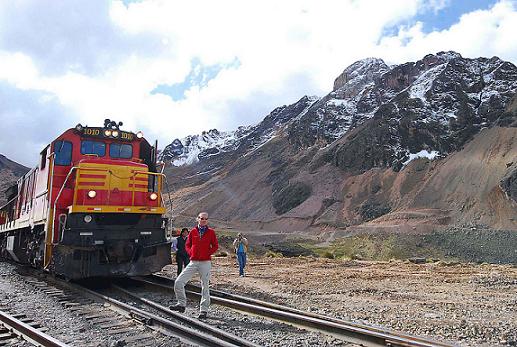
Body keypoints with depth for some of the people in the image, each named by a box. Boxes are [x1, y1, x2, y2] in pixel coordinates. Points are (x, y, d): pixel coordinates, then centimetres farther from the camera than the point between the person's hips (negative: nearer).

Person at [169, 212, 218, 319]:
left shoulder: (211, 232, 3)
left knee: (205, 286, 3)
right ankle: (181, 304, 8)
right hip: (193, 262, 2)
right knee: (178, 282, -7)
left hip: (205, 263, -2)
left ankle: (203, 310, 13)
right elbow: (187, 245, 15)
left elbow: (215, 246, 6)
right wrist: (191, 253, -1)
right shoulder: (193, 232, 8)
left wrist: (208, 253, -7)